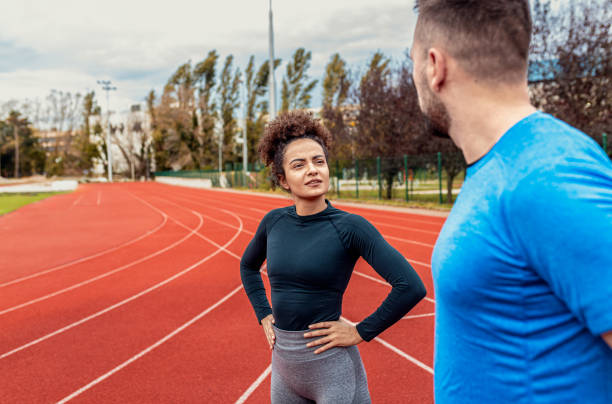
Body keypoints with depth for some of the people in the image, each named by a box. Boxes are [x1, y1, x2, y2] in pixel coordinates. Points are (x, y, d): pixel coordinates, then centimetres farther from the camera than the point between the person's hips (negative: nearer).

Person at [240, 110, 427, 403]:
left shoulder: (349, 226, -15)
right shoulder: (274, 222, 0)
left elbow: (410, 287, -21)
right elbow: (248, 266, 21)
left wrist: (361, 332, -15)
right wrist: (264, 316, 10)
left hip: (332, 367, -5)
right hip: (284, 364, 5)